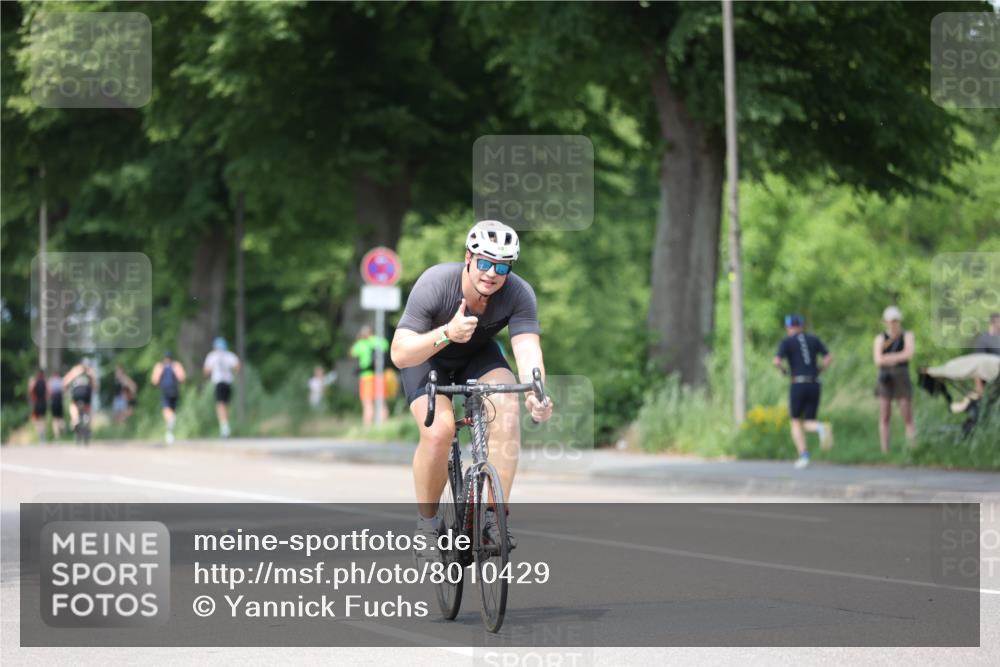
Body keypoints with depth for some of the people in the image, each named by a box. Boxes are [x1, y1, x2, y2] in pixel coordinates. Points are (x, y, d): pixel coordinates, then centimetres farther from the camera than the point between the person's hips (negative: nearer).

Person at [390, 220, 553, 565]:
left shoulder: (519, 294, -26)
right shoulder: (435, 284, -32)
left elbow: (528, 349, -37)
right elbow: (399, 354, -35)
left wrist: (536, 393, -58)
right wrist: (446, 333, -52)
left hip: (478, 356, 2)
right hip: (426, 357, -2)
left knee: (506, 404, -29)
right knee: (438, 430, -29)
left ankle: (493, 517, -23)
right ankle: (426, 525, -7)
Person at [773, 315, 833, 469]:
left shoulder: (786, 342, 3)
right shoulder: (813, 339, 17)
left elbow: (777, 362, -12)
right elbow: (829, 358, 10)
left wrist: (783, 370, 10)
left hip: (798, 385, -3)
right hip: (814, 386, 3)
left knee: (796, 423, 12)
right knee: (808, 426, 9)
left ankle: (804, 455, -7)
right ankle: (822, 428, -28)